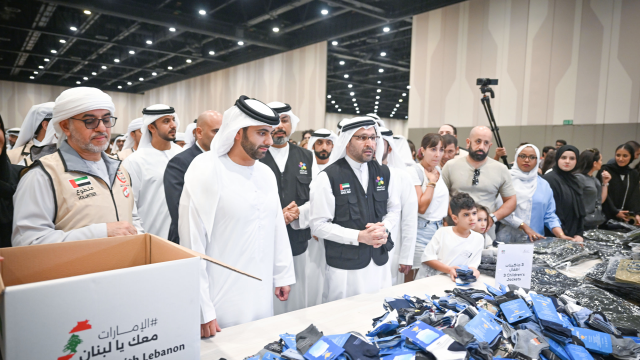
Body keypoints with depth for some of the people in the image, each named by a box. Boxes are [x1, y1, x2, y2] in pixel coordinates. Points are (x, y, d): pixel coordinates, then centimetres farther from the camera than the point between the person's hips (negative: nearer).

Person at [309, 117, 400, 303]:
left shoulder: (384, 173, 5)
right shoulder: (328, 177, -12)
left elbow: (394, 209, 13)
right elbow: (319, 225, -13)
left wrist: (384, 228, -9)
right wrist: (359, 236, -19)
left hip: (381, 264, 5)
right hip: (344, 268, -5)